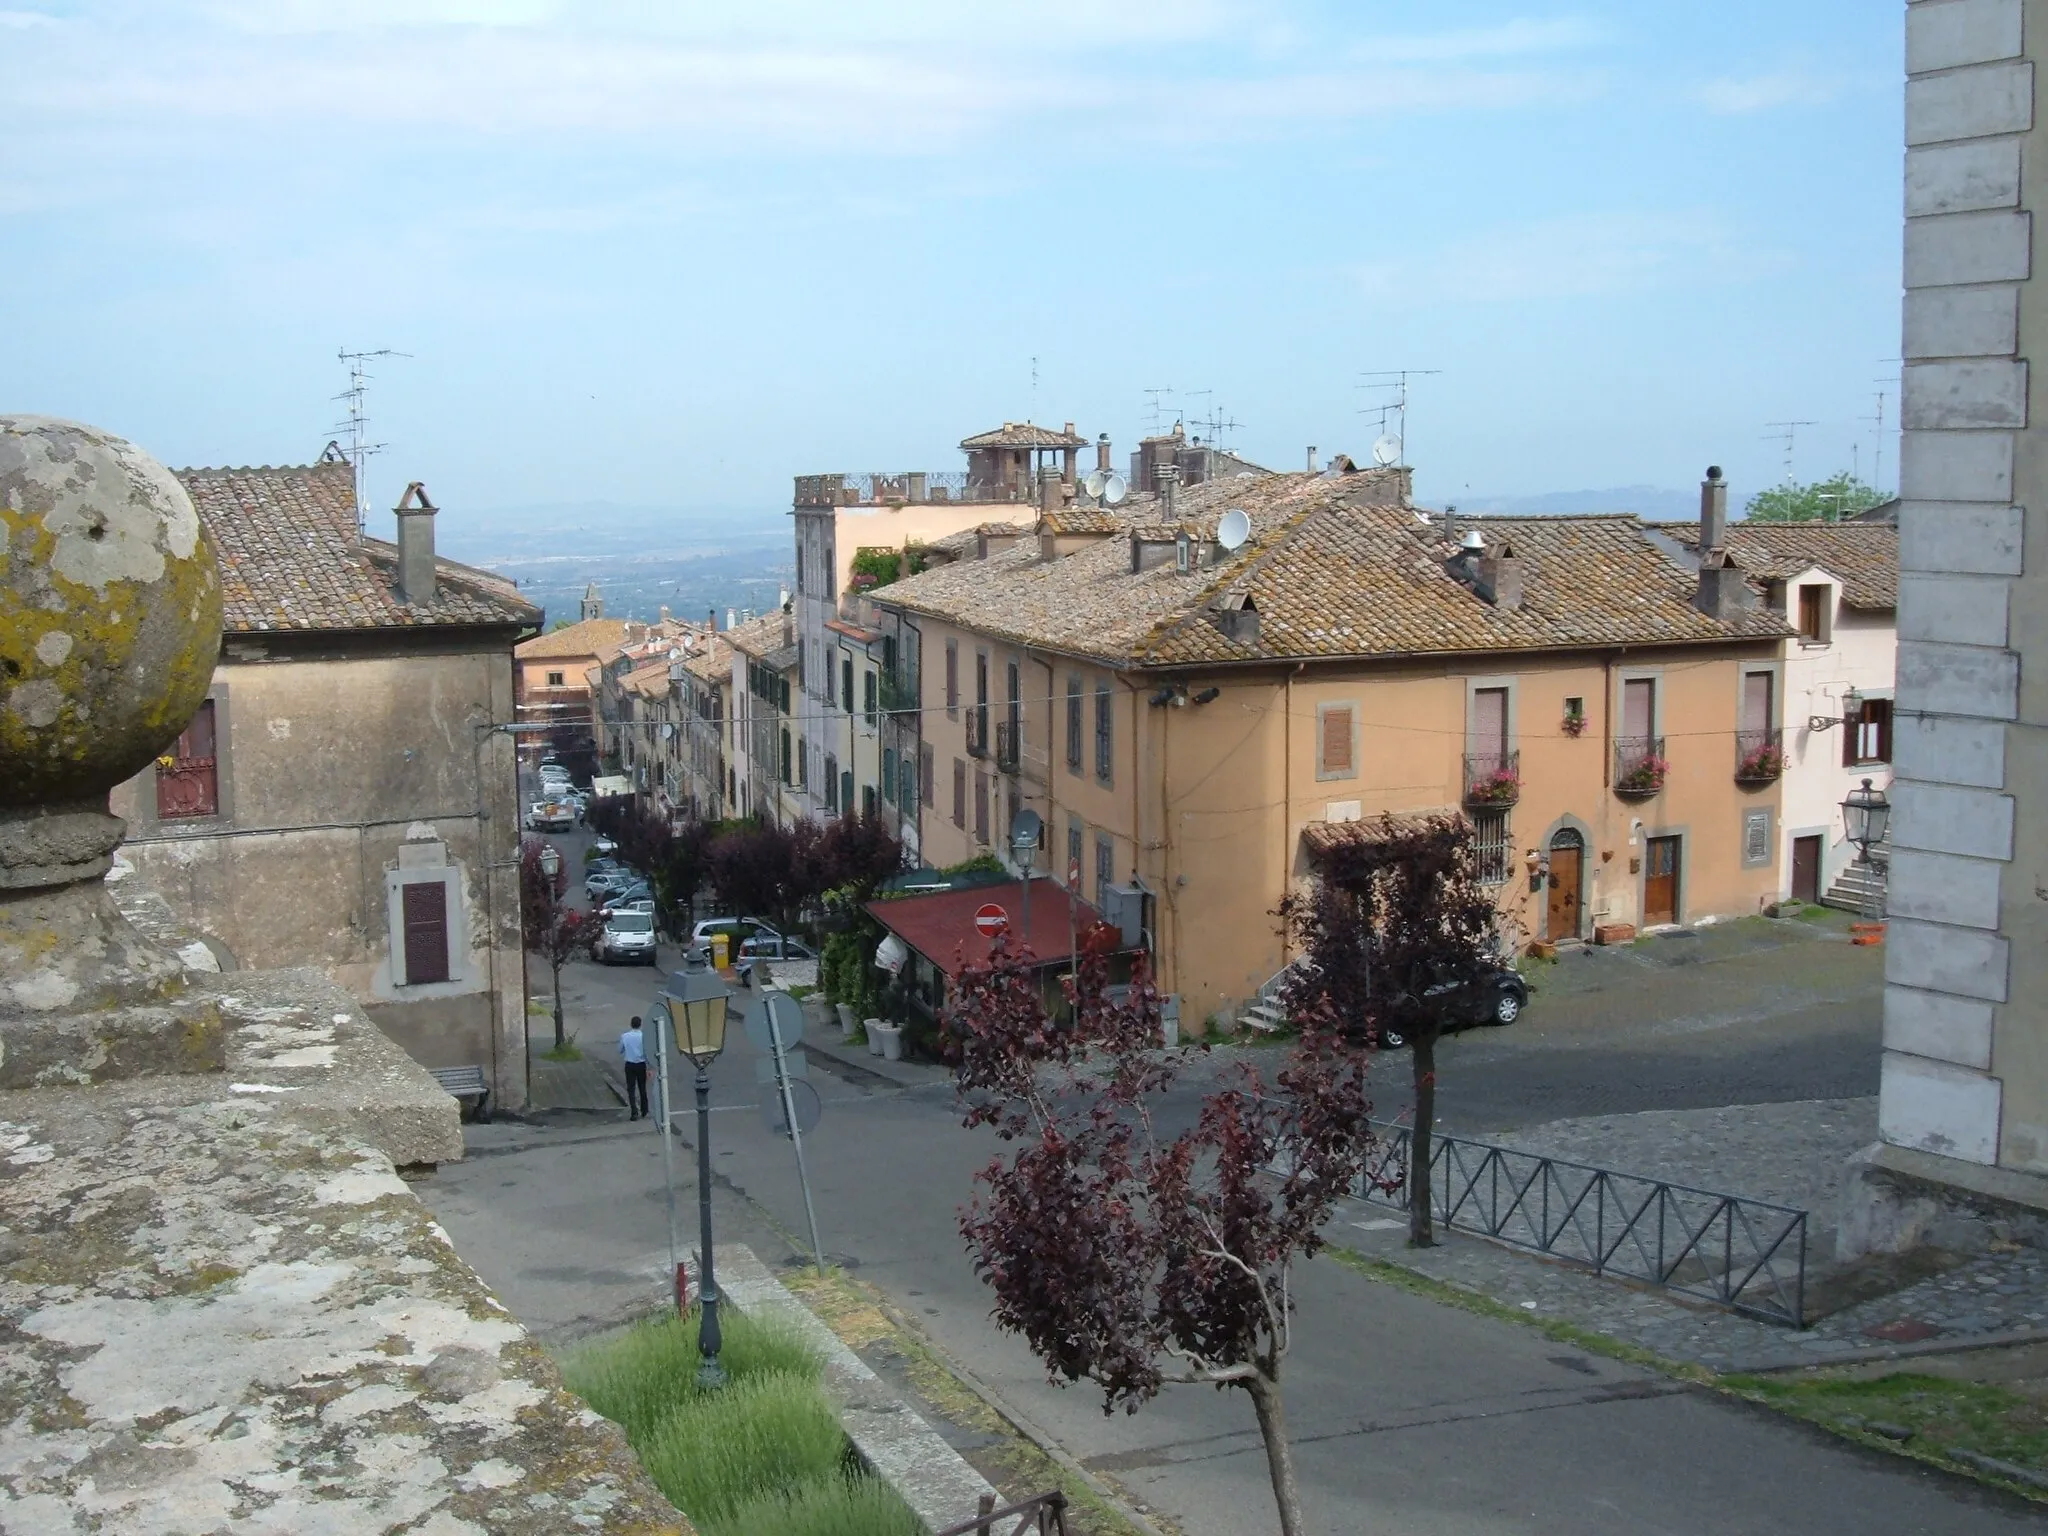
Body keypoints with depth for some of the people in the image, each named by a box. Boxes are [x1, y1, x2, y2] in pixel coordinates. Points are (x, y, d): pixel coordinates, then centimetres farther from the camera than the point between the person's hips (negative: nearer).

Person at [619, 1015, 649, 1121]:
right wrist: (649, 1068, -3)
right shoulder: (643, 1036, -12)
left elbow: (620, 1050, 5)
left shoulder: (624, 1036, -8)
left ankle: (634, 1113, -5)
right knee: (642, 1088, 16)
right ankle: (644, 1111, 27)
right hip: (641, 1064, 0)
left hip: (630, 1065, 0)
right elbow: (647, 1052, -10)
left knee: (631, 1089, 4)